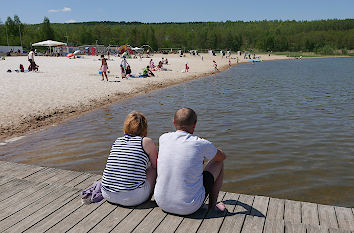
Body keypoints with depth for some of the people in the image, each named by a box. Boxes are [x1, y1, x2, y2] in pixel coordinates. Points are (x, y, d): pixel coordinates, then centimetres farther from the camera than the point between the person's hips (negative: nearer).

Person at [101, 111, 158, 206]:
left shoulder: (117, 141, 13)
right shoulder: (147, 142, -3)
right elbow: (157, 165, 11)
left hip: (107, 195, 6)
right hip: (132, 197, -6)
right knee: (154, 169, 16)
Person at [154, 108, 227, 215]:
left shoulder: (163, 138, -3)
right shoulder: (201, 144, -15)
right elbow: (222, 156, 7)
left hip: (162, 202, 4)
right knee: (218, 162, 13)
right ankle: (212, 205, 24)